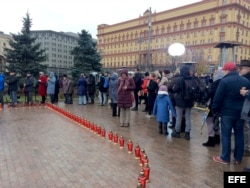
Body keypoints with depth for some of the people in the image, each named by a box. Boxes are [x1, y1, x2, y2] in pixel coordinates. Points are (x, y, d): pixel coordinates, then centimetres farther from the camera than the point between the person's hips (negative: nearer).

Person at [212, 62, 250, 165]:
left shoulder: (224, 81, -12)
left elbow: (218, 98, -13)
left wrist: (214, 110, -2)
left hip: (227, 112, -5)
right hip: (241, 112, 6)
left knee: (226, 135, 3)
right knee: (239, 135, 13)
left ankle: (225, 158, 10)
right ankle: (238, 158, 22)